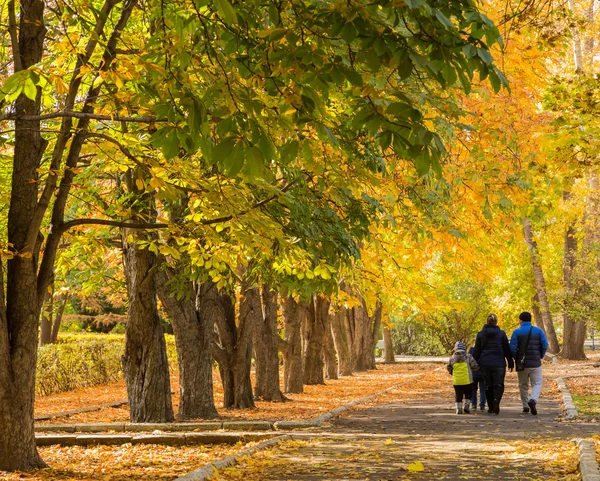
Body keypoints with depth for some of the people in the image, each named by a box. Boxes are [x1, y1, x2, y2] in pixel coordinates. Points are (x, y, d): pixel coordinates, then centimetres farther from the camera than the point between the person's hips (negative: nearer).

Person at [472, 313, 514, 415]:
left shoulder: (480, 334, 1)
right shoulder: (501, 333, -2)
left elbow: (476, 351, 4)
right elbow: (507, 350, 2)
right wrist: (510, 363, 10)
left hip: (485, 364, 1)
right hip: (499, 363, -1)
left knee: (488, 385, 11)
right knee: (499, 384, 4)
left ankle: (491, 407, 12)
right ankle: (496, 400, -24)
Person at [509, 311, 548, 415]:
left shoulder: (517, 332, -5)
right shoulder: (538, 331, -1)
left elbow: (512, 348, -10)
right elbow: (545, 345, -4)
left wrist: (516, 359, 7)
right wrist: (540, 357, 11)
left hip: (522, 364, 0)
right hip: (535, 363, 0)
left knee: (523, 385, 14)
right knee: (537, 384, 5)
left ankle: (525, 406, 16)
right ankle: (533, 400, -22)